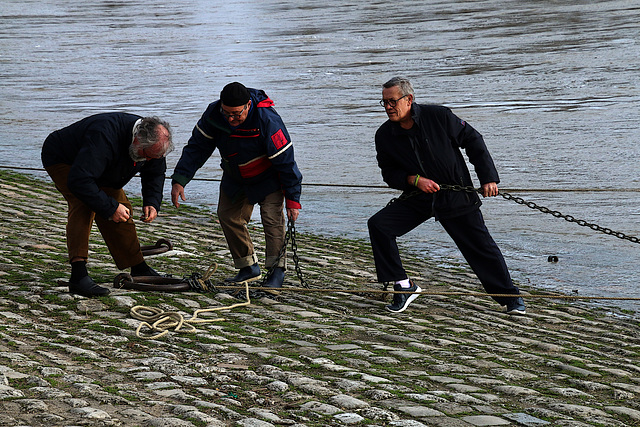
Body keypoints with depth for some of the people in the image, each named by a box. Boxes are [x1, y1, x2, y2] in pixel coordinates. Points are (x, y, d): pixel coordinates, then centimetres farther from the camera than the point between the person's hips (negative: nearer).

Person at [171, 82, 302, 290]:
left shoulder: (267, 120, -35)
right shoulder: (213, 114, -22)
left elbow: (285, 160, -27)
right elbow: (197, 147, -12)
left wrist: (292, 199, -24)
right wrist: (179, 180, -21)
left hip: (268, 177, -5)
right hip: (235, 178, 6)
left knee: (272, 217, -18)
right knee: (228, 216, 4)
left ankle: (276, 271, -8)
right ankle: (249, 268, 16)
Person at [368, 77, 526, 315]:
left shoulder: (438, 117, -15)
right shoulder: (384, 136, -6)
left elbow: (472, 141, -4)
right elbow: (389, 173, 4)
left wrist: (488, 178, -7)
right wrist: (414, 180, -16)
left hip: (456, 196, -3)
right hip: (417, 198, 3)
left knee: (481, 247, 0)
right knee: (378, 225, -15)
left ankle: (511, 297, 19)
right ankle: (403, 286, -5)